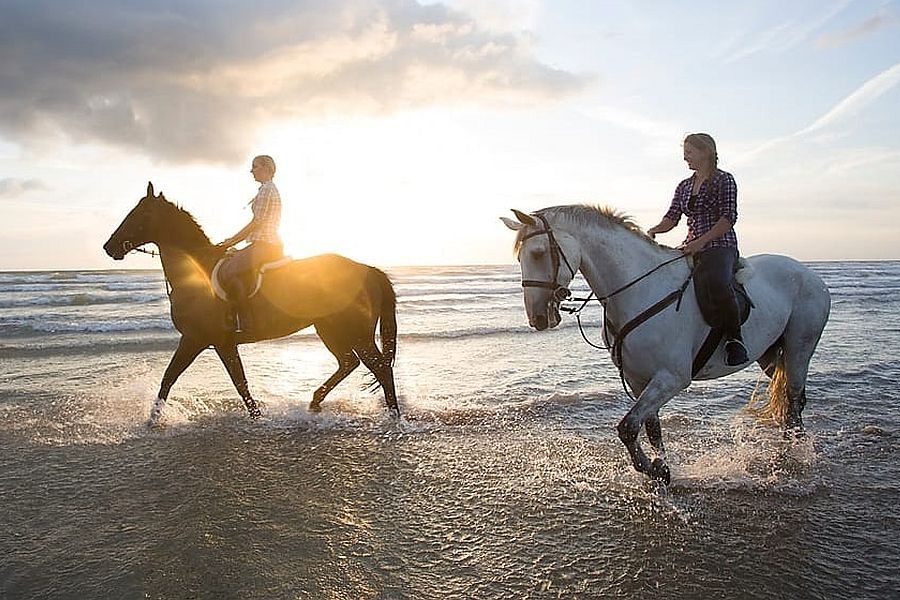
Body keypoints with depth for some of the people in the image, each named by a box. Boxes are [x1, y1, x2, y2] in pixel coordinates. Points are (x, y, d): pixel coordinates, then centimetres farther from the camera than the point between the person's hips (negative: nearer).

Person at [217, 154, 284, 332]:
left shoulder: (266, 189, -8)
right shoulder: (270, 189, 24)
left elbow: (257, 222, -14)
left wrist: (231, 241, -8)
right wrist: (233, 240, 19)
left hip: (264, 245, -11)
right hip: (269, 244, 11)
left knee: (228, 270, -20)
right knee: (228, 262, 14)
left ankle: (245, 322, -23)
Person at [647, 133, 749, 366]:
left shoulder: (724, 180, 0)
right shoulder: (684, 186, 18)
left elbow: (728, 217, -11)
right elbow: (672, 217, 10)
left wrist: (701, 241, -21)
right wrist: (654, 230, -12)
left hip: (720, 245, -7)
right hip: (692, 248, 7)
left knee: (716, 282, -37)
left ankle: (734, 338, -22)